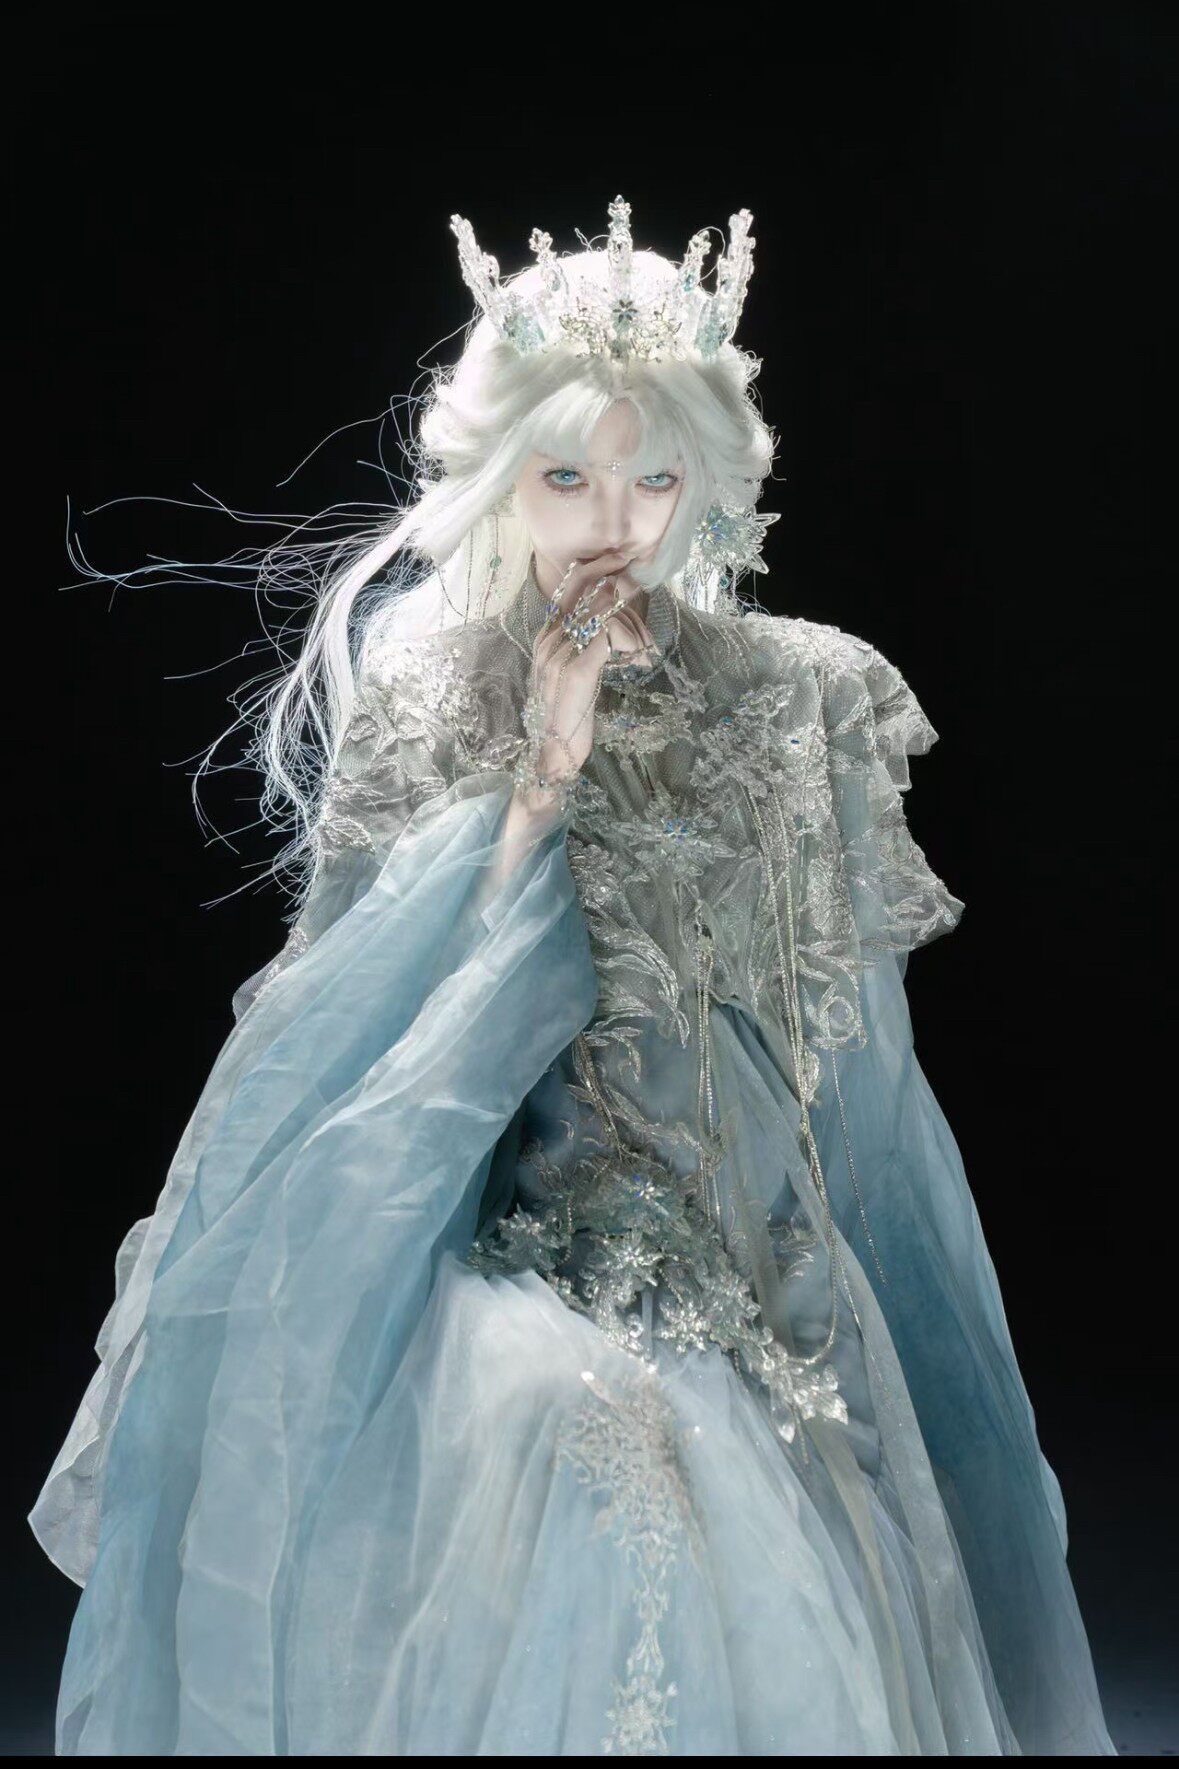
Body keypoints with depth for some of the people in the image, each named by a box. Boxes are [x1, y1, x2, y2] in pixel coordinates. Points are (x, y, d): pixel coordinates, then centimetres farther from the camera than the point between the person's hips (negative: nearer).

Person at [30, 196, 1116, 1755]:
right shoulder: (414, 687, 4)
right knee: (572, 1448, -28)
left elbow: (845, 1020, 12)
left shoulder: (786, 698, 6)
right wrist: (541, 777, -10)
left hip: (739, 1245, 2)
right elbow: (388, 1011, -4)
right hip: (485, 1212, -1)